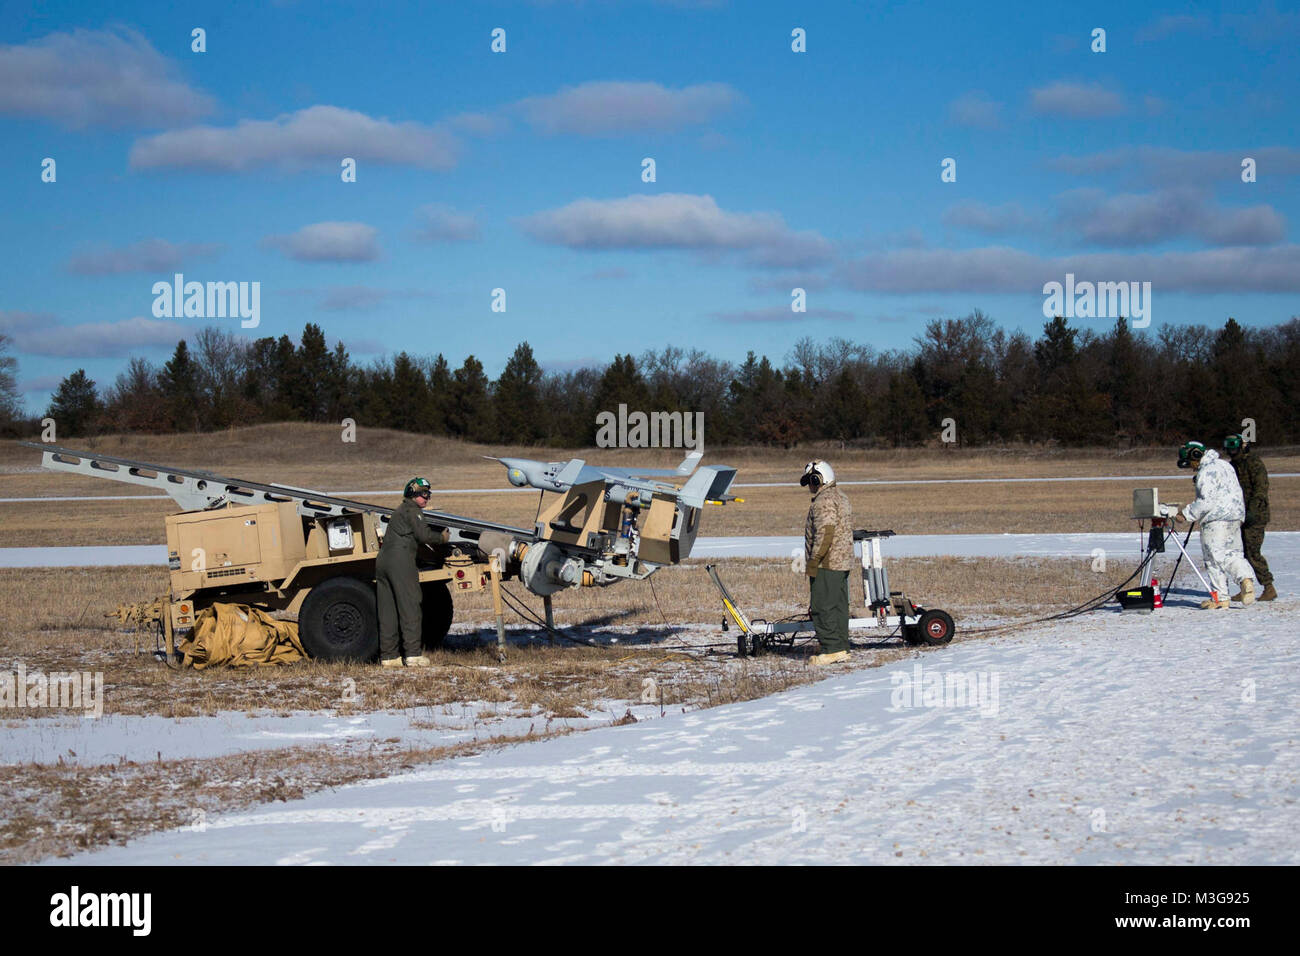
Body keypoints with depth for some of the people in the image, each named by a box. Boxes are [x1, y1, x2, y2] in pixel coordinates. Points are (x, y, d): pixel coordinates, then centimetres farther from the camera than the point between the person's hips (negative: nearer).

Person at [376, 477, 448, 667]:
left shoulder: (399, 512, 28)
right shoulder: (412, 510, -1)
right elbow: (423, 535, -10)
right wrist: (442, 538, 7)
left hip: (382, 560, 9)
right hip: (401, 560, -9)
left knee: (387, 611, 7)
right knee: (409, 607, -8)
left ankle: (388, 655, 7)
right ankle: (413, 654, -12)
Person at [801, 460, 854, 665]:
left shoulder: (824, 501, -15)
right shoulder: (841, 498, 18)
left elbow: (824, 533, -22)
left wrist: (813, 562, -20)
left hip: (826, 564, -10)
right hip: (843, 563, 10)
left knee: (822, 608, -8)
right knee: (839, 607, 11)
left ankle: (832, 649, -9)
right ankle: (842, 648, 13)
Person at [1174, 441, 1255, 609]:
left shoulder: (1207, 471, -13)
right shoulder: (1224, 465, 17)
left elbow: (1207, 501, -20)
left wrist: (1186, 514, -15)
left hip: (1217, 519, -10)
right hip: (1235, 517, 10)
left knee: (1214, 557, -4)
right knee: (1232, 553, 14)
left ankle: (1220, 598, -3)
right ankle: (1245, 579, -11)